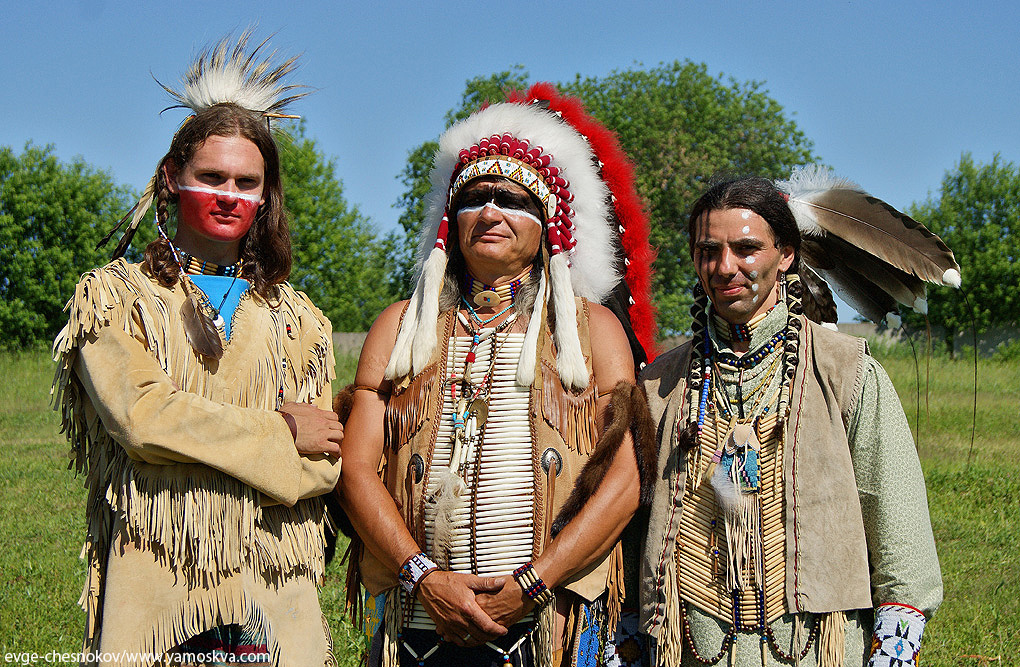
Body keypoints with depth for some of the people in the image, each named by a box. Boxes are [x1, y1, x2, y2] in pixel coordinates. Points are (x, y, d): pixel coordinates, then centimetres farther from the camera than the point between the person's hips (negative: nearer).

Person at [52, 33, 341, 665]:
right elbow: (138, 416, -9)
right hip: (152, 584, -2)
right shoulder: (115, 295, 7)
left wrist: (196, 435, -8)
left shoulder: (298, 321, 15)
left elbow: (327, 464, 5)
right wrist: (279, 435, -3)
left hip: (273, 589, 2)